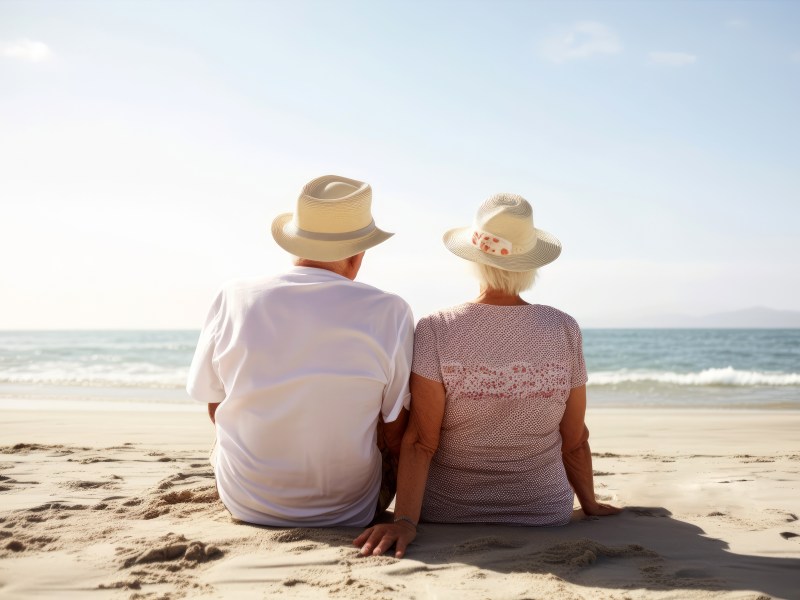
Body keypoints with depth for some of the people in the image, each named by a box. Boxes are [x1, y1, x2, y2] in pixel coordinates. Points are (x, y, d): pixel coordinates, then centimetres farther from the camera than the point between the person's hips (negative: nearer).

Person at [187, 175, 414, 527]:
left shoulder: (234, 299, -11)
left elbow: (216, 411, 1)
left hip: (244, 507, 2)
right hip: (348, 512, -2)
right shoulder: (389, 312, -16)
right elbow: (396, 440, -11)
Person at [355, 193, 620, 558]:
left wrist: (404, 520, -20)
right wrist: (589, 503, 12)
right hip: (545, 514, 2)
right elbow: (575, 440, -3)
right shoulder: (564, 329, -11)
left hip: (447, 514, -1)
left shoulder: (435, 330, -16)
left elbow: (421, 440, -21)